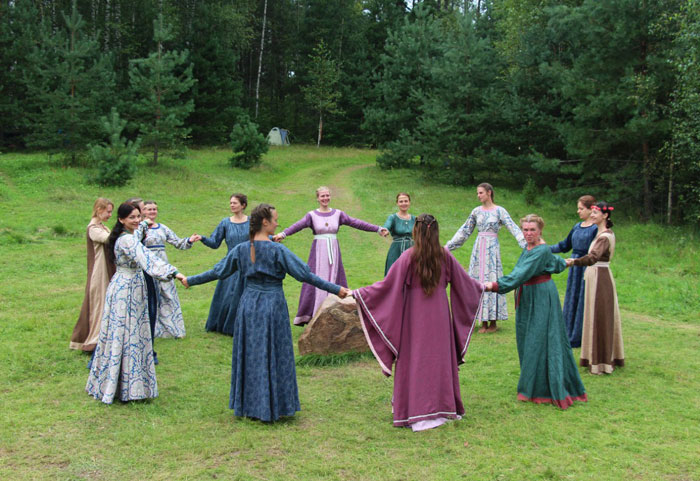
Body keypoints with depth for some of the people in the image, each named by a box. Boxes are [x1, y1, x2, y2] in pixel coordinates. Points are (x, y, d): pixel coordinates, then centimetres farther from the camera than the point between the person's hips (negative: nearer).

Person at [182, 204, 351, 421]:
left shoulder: (241, 249, 1)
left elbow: (218, 271, 10)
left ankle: (248, 405, 22)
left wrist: (190, 280, 26)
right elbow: (305, 274, -13)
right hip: (273, 307, -4)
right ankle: (271, 407, 11)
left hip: (248, 306, 5)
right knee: (273, 355, 5)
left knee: (249, 355, 13)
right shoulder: (277, 250, -13)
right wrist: (336, 289, -8)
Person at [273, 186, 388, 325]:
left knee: (334, 280, 3)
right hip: (318, 251, -2)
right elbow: (298, 226, -16)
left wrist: (378, 229, -7)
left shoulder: (338, 214, 6)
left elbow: (357, 223, 1)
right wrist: (283, 234, -34)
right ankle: (314, 315, 2)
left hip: (333, 251, 2)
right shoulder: (312, 215, -1)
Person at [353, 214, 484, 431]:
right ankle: (443, 408, 22)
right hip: (439, 315, 3)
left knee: (415, 360, 5)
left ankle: (416, 412, 8)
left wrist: (359, 293, -7)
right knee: (440, 357, 13)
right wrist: (481, 287, 32)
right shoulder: (444, 255, -2)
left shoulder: (409, 256, -13)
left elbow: (388, 283, -13)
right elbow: (463, 280, 12)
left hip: (415, 317, -3)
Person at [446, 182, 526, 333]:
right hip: (479, 248, 4)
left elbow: (513, 228, -10)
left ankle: (493, 322, 3)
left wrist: (525, 245, -23)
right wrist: (448, 246, 15)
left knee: (491, 281, -5)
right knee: (479, 281, 2)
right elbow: (464, 231, 16)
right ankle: (484, 322, 9)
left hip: (492, 248, -4)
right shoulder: (476, 211, 10)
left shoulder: (499, 211, -2)